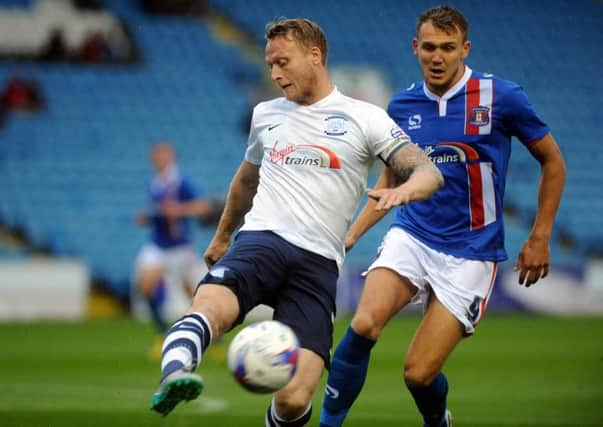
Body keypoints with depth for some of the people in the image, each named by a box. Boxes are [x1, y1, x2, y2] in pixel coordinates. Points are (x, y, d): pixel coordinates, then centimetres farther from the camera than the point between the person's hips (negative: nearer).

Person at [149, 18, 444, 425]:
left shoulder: (364, 118, 7)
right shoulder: (266, 114, 20)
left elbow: (429, 173, -3)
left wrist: (404, 190, -26)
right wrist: (221, 236, 48)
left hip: (318, 262, -2)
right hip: (261, 240, 2)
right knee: (210, 306, -36)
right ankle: (174, 375, -60)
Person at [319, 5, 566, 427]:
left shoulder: (501, 97, -8)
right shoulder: (402, 106, 4)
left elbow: (552, 161, 3)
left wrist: (540, 238, 2)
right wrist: (351, 234, 6)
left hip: (470, 253, -3)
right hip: (411, 235, 3)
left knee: (419, 372, -8)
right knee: (364, 325, -26)